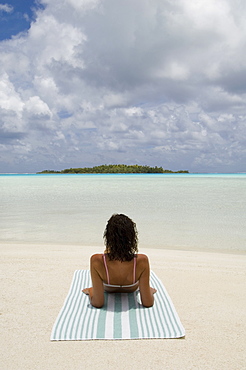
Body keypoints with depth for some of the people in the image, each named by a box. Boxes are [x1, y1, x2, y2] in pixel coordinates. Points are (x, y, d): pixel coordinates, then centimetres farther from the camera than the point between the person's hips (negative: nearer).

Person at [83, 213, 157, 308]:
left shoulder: (97, 261, -43)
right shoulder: (142, 261, -41)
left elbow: (98, 303, -33)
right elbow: (148, 303, -30)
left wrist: (90, 291, -11)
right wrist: (149, 290, -7)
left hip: (109, 290, 1)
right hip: (131, 290, 0)